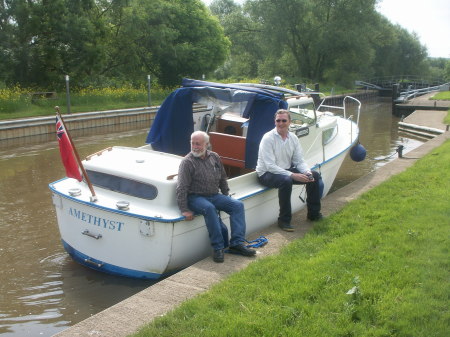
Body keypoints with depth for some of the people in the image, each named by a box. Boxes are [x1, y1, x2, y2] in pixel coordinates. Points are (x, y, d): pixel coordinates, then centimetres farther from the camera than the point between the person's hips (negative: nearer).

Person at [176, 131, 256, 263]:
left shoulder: (214, 157, 8)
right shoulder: (187, 162, -10)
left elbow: (222, 179, 20)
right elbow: (182, 188, -15)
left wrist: (226, 196, 16)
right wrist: (184, 210, -21)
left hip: (214, 195, 6)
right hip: (195, 197, -6)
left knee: (238, 205, -13)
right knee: (209, 208, -36)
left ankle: (237, 244, -18)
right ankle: (218, 248, -29)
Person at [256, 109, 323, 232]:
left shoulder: (293, 138, 3)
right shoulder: (268, 138, -18)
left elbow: (299, 161, 4)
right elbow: (270, 166, -24)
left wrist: (307, 172, -18)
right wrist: (292, 175, -30)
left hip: (286, 170, 7)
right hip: (266, 174, -7)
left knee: (314, 175, -3)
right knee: (286, 180, -37)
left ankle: (313, 213, 12)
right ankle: (284, 220, -24)